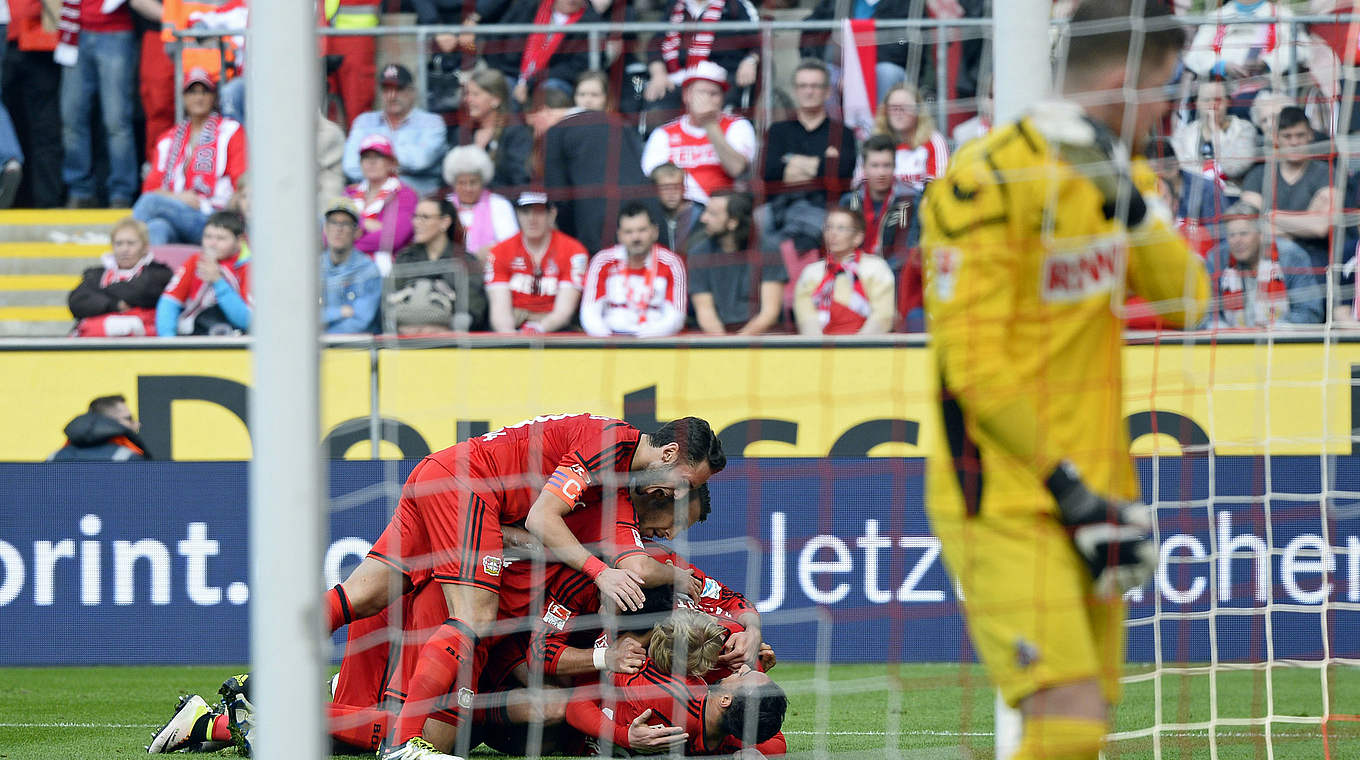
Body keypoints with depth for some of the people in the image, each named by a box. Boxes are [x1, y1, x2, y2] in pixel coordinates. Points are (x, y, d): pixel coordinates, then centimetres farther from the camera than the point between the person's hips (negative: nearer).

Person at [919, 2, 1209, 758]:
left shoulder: (1114, 176, 12)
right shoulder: (989, 184, -15)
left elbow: (1184, 300, 1)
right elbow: (976, 368, -17)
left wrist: (1131, 200, -15)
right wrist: (1070, 490, -16)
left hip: (1089, 489, 8)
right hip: (1006, 504, -8)